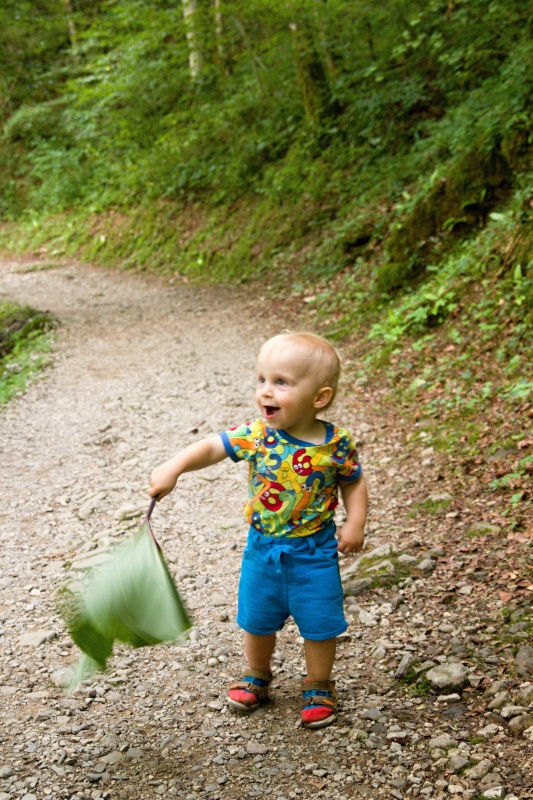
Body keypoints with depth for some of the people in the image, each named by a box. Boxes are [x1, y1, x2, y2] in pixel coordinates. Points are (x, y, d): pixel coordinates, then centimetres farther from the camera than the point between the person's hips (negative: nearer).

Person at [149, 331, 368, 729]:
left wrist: (355, 524, -12)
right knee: (257, 618, 18)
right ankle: (257, 676, 44)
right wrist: (174, 468, -36)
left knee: (320, 622, 9)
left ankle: (319, 687, 33)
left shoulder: (337, 444, -16)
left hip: (314, 551, -2)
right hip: (263, 547, 2)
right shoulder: (256, 435, -15)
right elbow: (211, 447, -20)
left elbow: (354, 483, 0)